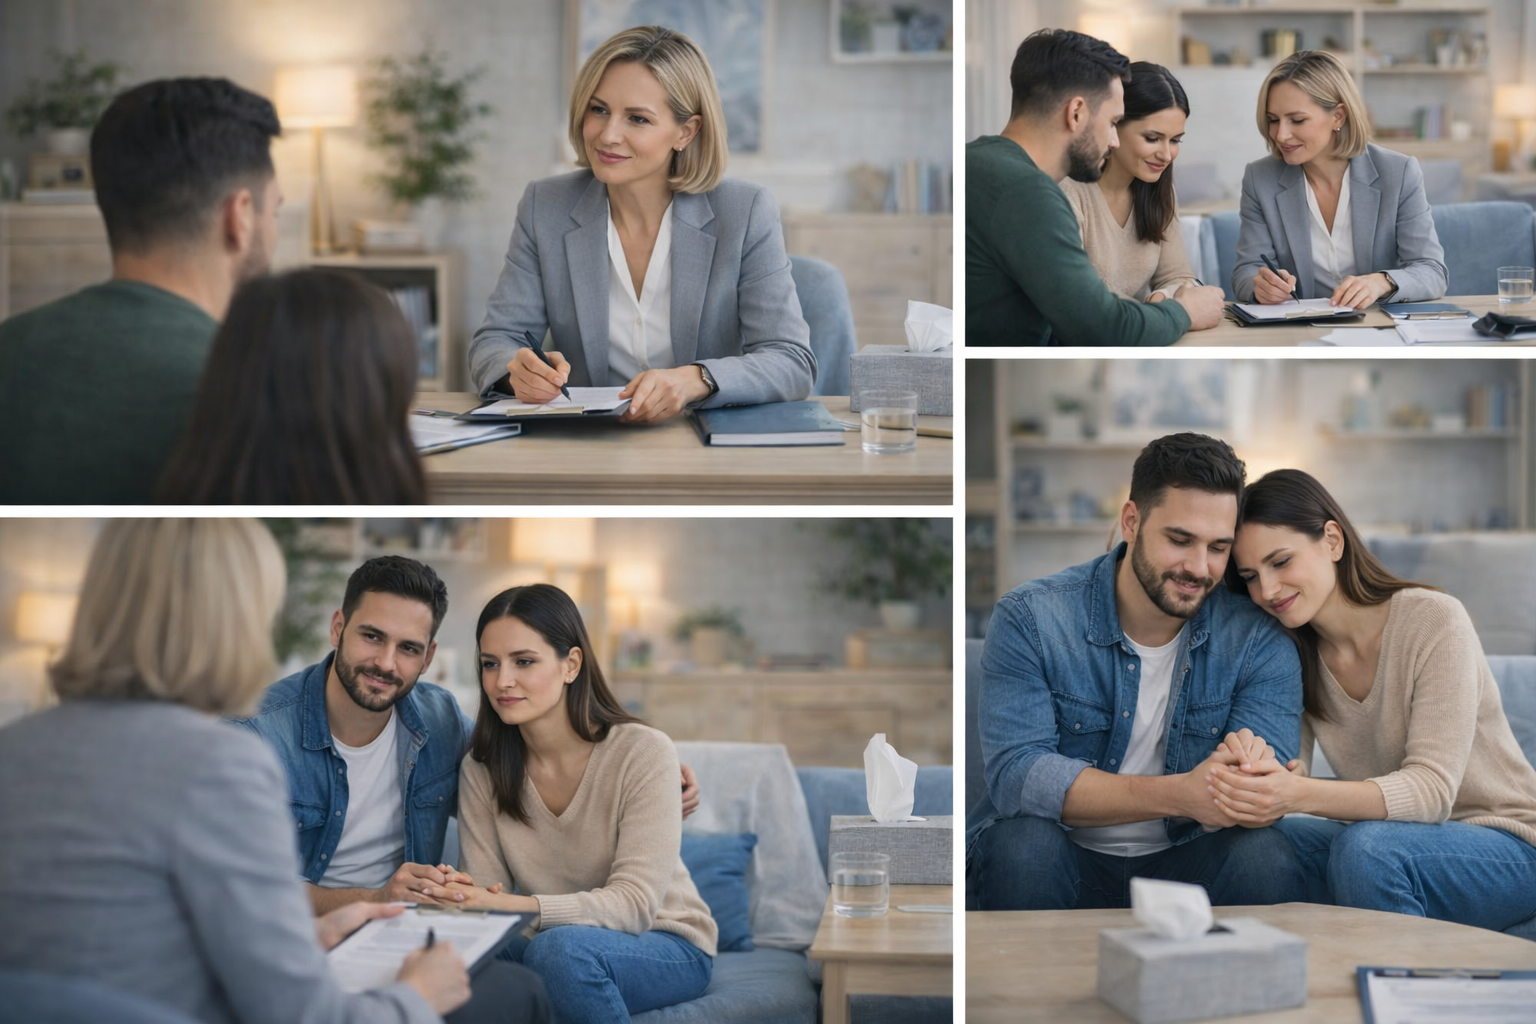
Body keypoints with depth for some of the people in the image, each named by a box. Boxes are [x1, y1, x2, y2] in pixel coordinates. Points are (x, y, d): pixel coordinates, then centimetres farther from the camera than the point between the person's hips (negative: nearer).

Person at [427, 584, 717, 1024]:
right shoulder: (482, 769, -2)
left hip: (667, 945, -2)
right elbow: (485, 891, -6)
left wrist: (511, 906, -37)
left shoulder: (644, 753, -17)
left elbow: (633, 903, -24)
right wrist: (458, 897, -32)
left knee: (560, 946, -34)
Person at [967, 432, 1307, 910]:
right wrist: (1178, 795, -35)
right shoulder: (1029, 620, -11)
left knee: (1266, 857, -28)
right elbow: (1015, 775, -23)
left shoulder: (1260, 642, -4)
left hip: (1183, 865, 1)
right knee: (1023, 843, -34)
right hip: (1065, 862, -1)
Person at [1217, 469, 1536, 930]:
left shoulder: (1433, 621, -17)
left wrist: (1300, 795, -41)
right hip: (1401, 840, 6)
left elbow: (1432, 788, -25)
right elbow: (1288, 773, -8)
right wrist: (1254, 783, -34)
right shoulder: (1293, 653, 2)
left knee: (1363, 847, -32)